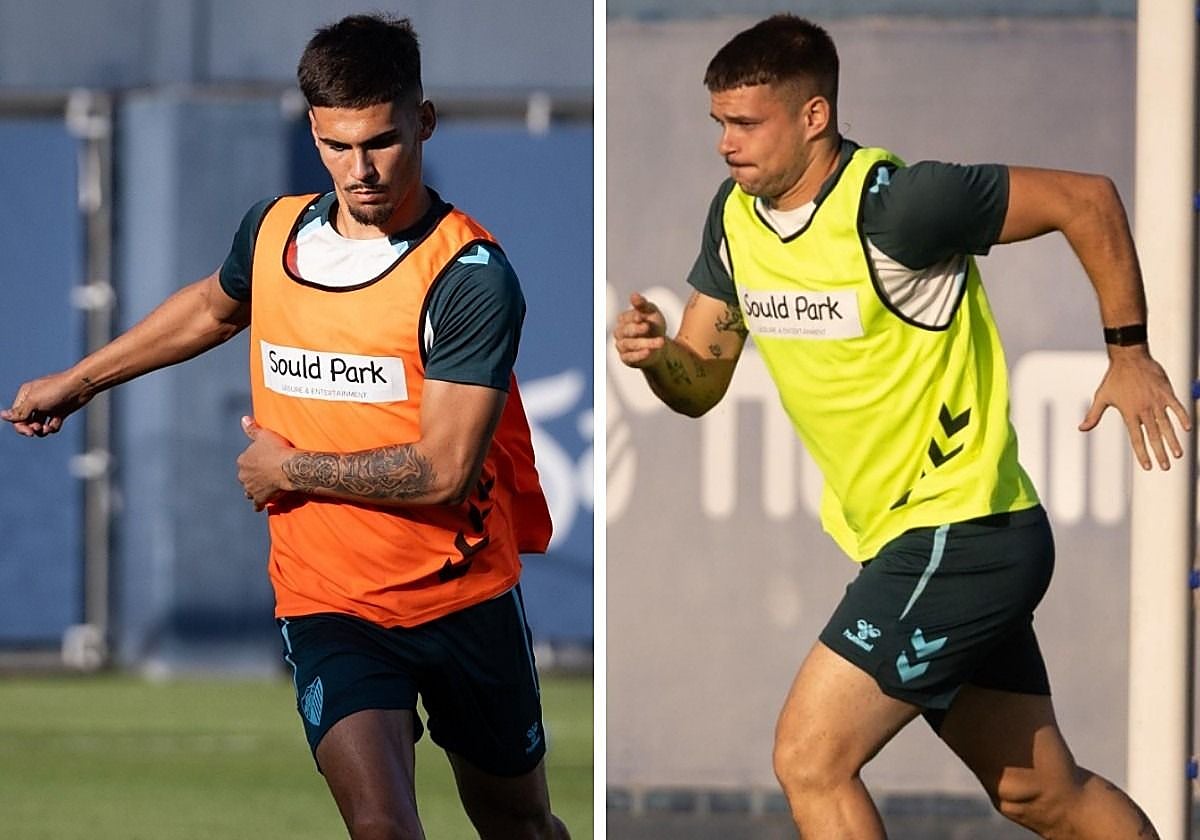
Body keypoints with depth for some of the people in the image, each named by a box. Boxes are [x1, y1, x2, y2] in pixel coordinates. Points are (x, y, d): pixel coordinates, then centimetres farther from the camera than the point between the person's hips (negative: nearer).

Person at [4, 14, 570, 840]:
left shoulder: (470, 276, -17)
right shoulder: (273, 231, 0)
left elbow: (444, 469, -22)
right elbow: (213, 307, 25)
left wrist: (290, 469, -11)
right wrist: (77, 381, 32)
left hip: (464, 598, -2)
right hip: (329, 601, 2)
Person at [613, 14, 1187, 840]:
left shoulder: (892, 205, -21)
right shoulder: (735, 216, 3)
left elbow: (1086, 199, -13)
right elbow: (699, 384, 8)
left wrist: (1130, 354, -6)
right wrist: (655, 352, -15)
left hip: (960, 535, -9)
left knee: (810, 760, -15)